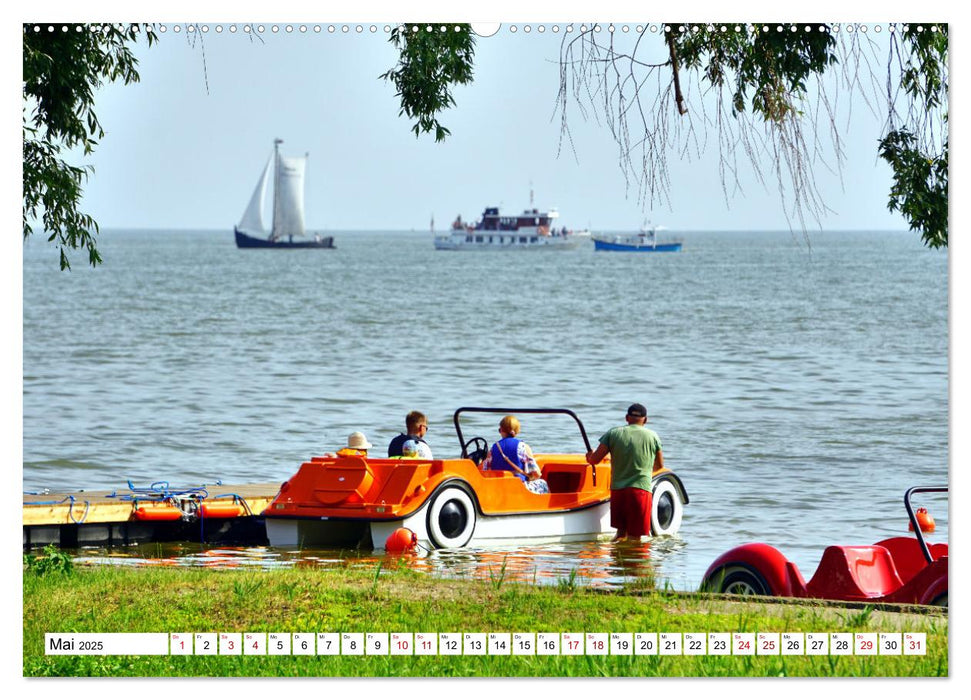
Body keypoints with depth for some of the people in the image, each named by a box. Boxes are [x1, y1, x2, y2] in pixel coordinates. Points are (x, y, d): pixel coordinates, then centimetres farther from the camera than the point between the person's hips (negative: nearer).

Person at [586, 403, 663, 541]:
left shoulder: (613, 434, 5)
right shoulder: (653, 436, 6)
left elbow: (594, 460, 3)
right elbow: (659, 465, 19)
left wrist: (590, 456, 27)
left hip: (617, 488, 2)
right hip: (640, 489, -2)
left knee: (621, 531, 15)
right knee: (635, 537, -3)